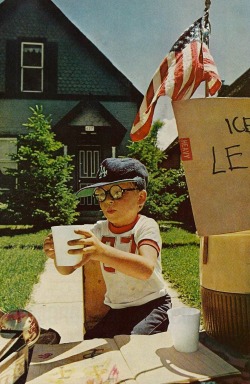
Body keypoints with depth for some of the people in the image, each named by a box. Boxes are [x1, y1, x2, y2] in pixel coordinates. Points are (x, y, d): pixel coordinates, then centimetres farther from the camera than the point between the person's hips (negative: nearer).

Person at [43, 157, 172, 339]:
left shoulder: (146, 226, -15)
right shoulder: (100, 229, 0)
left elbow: (146, 269, -36)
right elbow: (67, 269, -4)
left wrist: (102, 252, -50)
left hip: (152, 305, -4)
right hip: (117, 310, 4)